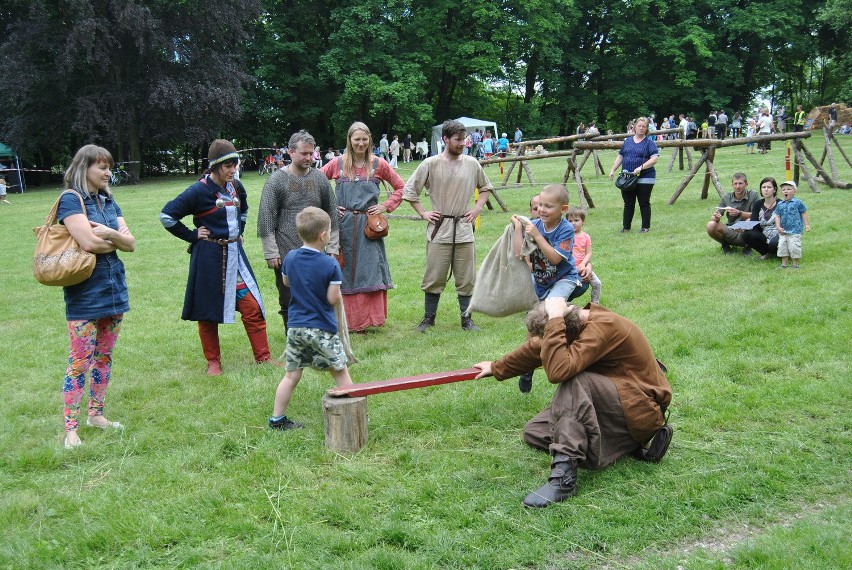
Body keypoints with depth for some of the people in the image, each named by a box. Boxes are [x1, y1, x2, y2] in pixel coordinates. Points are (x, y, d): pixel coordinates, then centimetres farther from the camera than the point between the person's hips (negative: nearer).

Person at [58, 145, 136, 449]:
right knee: (81, 360, -6)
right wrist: (117, 240, -4)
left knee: (104, 357, 14)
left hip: (113, 288, 7)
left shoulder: (109, 202, 13)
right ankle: (71, 428, 0)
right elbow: (89, 243, -23)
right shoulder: (71, 200, -10)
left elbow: (131, 243, 5)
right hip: (84, 293, -7)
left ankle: (96, 414, 26)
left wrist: (108, 233, -14)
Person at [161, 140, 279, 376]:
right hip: (209, 257, -5)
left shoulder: (236, 187, 5)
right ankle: (213, 361, 18)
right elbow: (167, 216, -13)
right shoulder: (199, 191, -14)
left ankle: (263, 356, 12)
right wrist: (192, 235, -10)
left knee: (252, 306, 2)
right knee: (208, 311, 5)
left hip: (235, 253, 5)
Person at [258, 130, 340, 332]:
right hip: (286, 255, -3)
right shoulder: (276, 181, -5)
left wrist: (333, 247, 6)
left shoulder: (320, 179, 6)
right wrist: (271, 253, -9)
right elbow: (266, 219, -5)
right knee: (289, 304, 5)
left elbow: (332, 215, 11)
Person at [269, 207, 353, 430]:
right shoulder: (330, 265, -15)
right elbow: (333, 299, -13)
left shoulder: (290, 258, 0)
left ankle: (277, 419, 13)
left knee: (292, 375, 11)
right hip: (323, 328, -4)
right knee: (340, 371, 11)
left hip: (296, 326, 4)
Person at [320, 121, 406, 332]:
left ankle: (366, 319, 6)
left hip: (368, 225, 0)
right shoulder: (337, 164, 3)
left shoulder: (378, 165, 3)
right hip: (343, 225, 1)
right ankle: (348, 320, 14)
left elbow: (400, 187, 10)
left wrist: (386, 206, 1)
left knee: (369, 272, -3)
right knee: (345, 272, 5)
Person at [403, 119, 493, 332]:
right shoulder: (430, 164, -4)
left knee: (466, 278, 6)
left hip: (464, 229, 2)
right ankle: (429, 318, 16)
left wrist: (477, 208, 7)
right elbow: (409, 190, 3)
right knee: (434, 277, 3)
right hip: (439, 230, -2)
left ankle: (467, 319, 17)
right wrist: (423, 213, -1)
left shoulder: (472, 164, 3)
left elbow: (485, 188, 20)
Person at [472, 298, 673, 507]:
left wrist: (555, 320, -31)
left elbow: (558, 371, -38)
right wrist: (496, 368, 31)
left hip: (641, 410, -10)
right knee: (533, 431, 3)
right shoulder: (577, 323, 1)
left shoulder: (603, 327, -25)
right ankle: (629, 445, -3)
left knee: (574, 382, -32)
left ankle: (564, 476, -37)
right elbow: (536, 348, 19)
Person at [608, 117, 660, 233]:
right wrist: (613, 170, 9)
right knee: (628, 204, 10)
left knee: (644, 204, 4)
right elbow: (620, 156, 18)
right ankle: (626, 226, 18)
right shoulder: (627, 141, 12)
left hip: (644, 178, -4)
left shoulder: (649, 143, -2)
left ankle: (646, 227, 13)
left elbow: (654, 158, -13)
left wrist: (641, 167, -23)